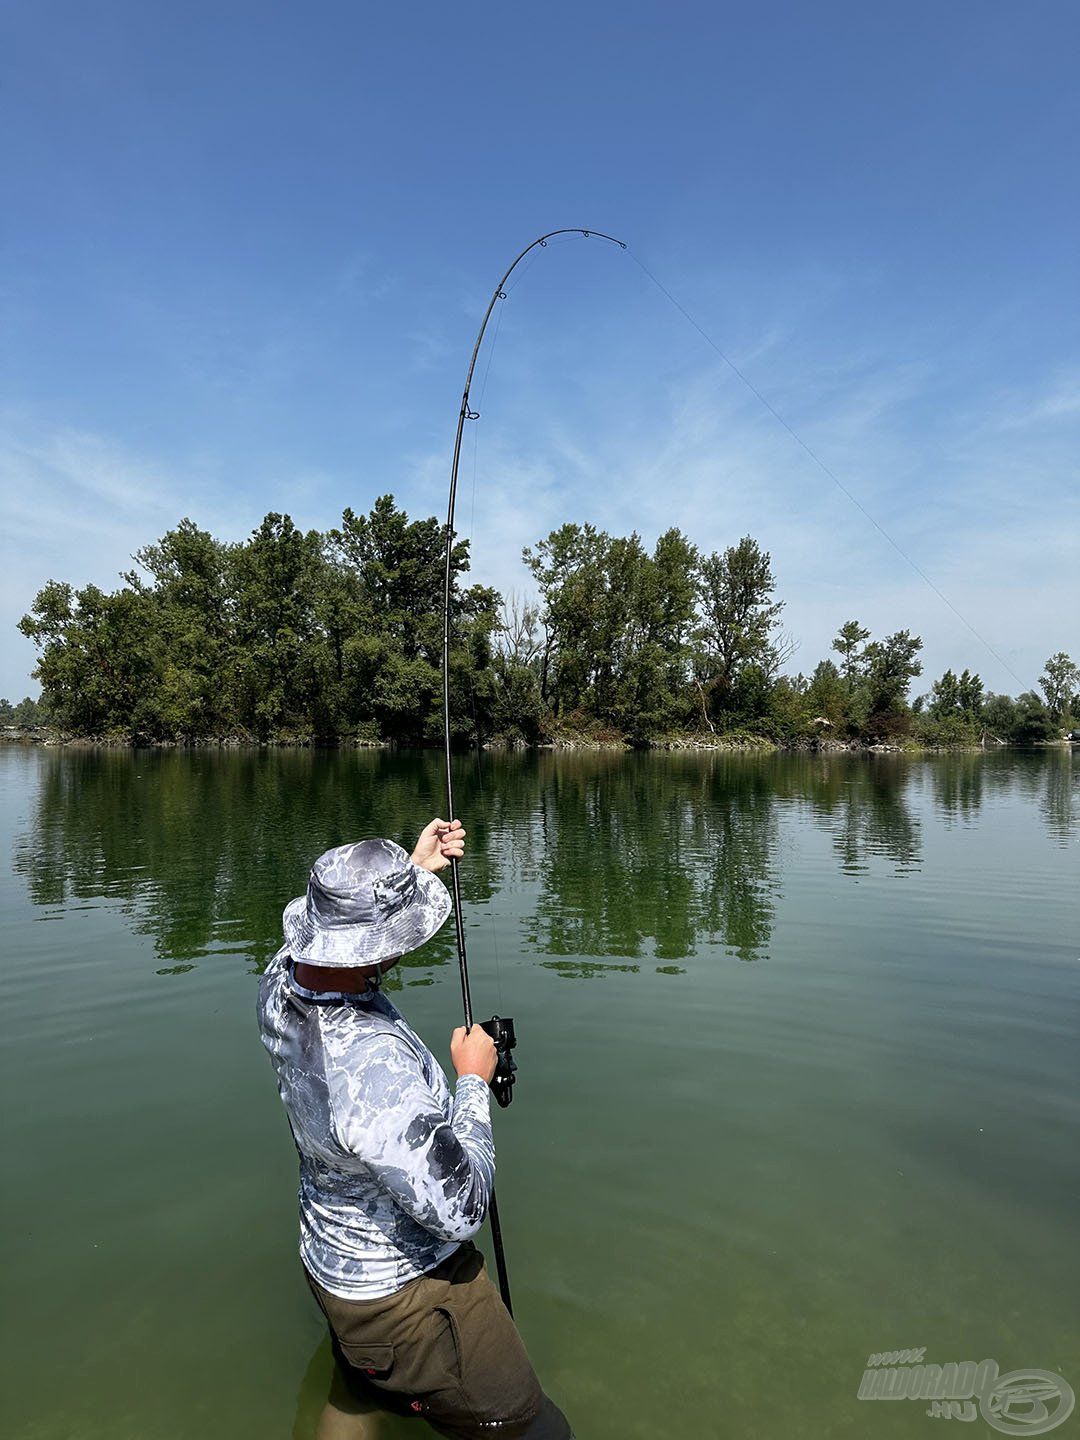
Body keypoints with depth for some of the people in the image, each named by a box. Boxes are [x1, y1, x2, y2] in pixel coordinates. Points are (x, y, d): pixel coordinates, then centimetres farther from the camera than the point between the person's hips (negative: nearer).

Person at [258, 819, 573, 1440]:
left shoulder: (281, 981, -16)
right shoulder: (377, 1075, -42)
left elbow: (345, 929, 10)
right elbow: (460, 1212, -28)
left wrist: (418, 868, 7)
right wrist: (474, 1081, -17)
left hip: (330, 1255, 8)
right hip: (403, 1292, -8)